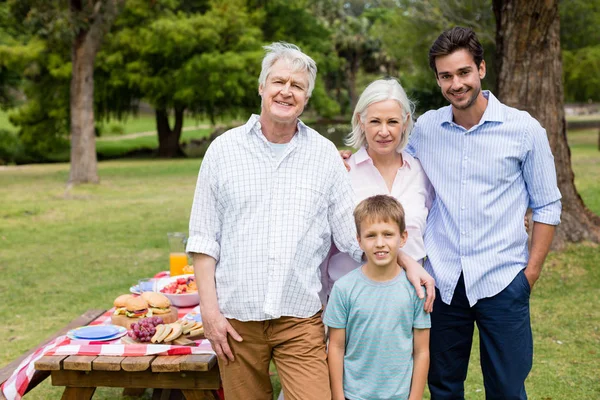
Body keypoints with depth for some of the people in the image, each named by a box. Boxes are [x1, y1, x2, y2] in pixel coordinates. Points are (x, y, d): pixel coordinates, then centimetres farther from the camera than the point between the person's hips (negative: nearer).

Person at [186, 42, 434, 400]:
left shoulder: (325, 153, 6)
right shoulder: (224, 149, 4)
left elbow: (354, 231, 7)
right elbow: (203, 238, 2)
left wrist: (407, 261, -5)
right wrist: (210, 311, -3)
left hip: (300, 316, 0)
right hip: (236, 316, 0)